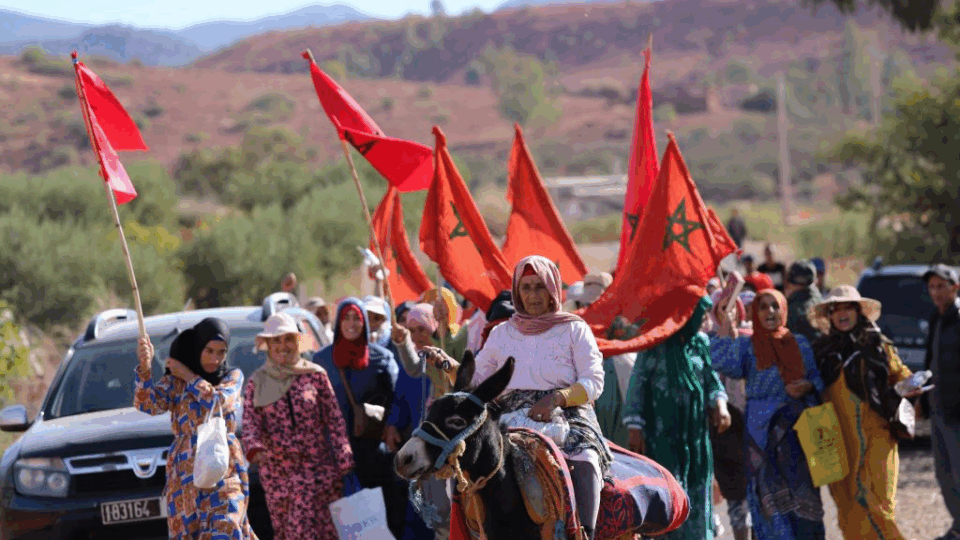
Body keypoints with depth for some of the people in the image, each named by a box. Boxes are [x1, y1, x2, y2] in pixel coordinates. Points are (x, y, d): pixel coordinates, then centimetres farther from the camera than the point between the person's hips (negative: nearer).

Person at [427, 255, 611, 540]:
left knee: (585, 462, -33)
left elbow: (594, 382, 0)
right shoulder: (502, 334, 19)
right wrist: (448, 363, 3)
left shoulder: (575, 330, 9)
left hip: (566, 416, -2)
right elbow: (476, 378, 22)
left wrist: (557, 398, -17)